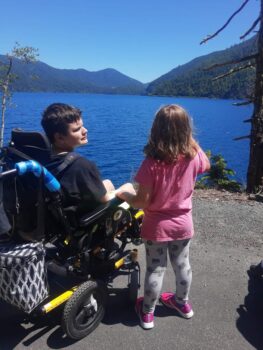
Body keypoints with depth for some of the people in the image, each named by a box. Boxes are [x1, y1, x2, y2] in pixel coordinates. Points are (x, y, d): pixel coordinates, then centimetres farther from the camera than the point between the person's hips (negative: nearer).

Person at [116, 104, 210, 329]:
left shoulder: (152, 163, -25)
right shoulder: (194, 156, -13)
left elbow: (142, 202, -23)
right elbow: (206, 165, 13)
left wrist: (125, 194, -3)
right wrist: (191, 141, 13)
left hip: (157, 226, -3)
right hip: (183, 224, 4)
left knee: (155, 269, 13)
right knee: (182, 264, 23)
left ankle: (147, 312, 34)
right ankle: (182, 303, 46)